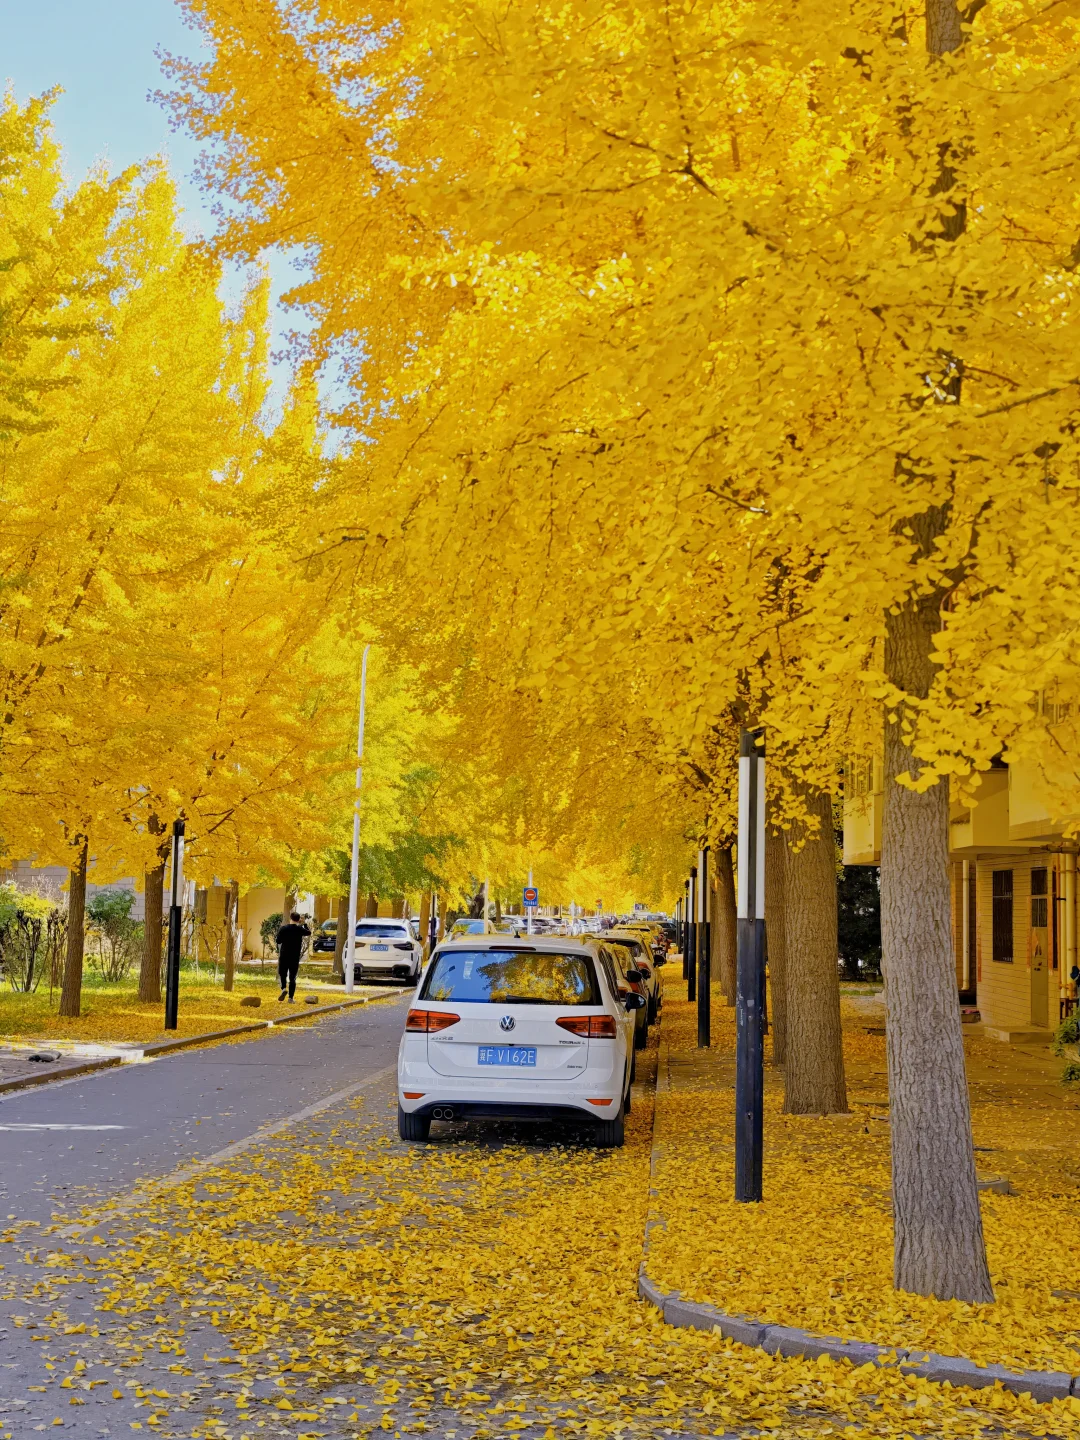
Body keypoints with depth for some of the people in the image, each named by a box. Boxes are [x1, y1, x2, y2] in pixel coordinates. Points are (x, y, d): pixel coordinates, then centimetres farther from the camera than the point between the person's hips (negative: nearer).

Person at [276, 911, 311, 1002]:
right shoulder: (300, 929, -2)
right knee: (292, 977, 5)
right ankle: (290, 997, -1)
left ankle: (284, 988, -15)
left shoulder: (283, 928, -5)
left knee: (282, 974, 13)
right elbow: (308, 932, 18)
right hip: (295, 957, 1)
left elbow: (278, 941, -2)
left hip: (284, 956, -1)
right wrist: (303, 924, 24)